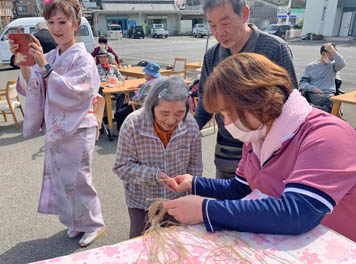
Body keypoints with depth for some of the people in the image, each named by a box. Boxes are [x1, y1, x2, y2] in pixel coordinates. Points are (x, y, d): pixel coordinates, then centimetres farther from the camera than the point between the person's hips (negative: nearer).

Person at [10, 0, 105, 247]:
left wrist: (44, 66, -26)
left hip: (77, 130, -7)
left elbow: (70, 92, -23)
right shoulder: (49, 57, 6)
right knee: (59, 176, 16)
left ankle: (93, 224, 26)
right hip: (55, 128, 7)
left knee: (77, 178, 3)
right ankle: (75, 221, 37)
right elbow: (33, 88, 3)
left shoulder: (83, 59, -12)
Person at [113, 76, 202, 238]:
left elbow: (195, 166, -4)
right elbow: (122, 167, -18)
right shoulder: (133, 124, -26)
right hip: (141, 201, -1)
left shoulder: (190, 124, -18)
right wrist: (154, 175, -32)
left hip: (177, 199, 2)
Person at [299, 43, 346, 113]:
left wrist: (333, 51, -3)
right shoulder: (310, 67, 13)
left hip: (329, 95, 2)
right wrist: (314, 89, -11)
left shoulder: (332, 65, 16)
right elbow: (302, 83, 6)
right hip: (314, 95, -2)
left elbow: (342, 63, -7)